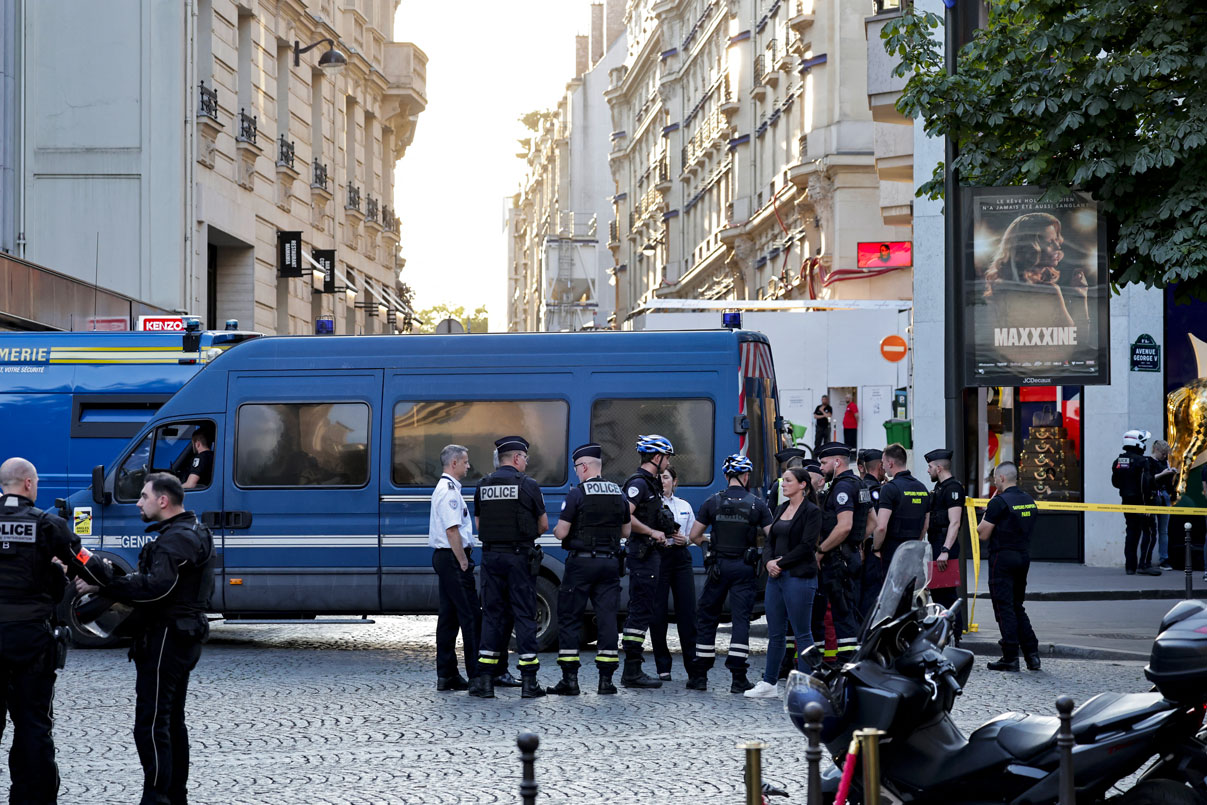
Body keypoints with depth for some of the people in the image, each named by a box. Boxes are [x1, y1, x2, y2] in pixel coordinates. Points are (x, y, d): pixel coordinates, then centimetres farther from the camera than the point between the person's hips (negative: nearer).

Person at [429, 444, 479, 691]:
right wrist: (463, 562, -17)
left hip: (444, 559, 11)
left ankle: (446, 675, 11)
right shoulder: (450, 491, -14)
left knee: (448, 615, 10)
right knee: (471, 615, -9)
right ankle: (476, 676, -8)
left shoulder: (442, 488, 19)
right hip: (453, 559, -11)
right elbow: (452, 531, -20)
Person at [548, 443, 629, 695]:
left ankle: (570, 679, -1)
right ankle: (606, 679, 2)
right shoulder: (618, 494, 8)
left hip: (581, 563, -5)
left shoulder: (577, 494, -10)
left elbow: (561, 532, -10)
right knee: (607, 618, 5)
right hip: (610, 562, 5)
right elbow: (626, 532, 16)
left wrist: (557, 529, 12)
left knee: (569, 618, 2)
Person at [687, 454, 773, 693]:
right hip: (744, 568, -1)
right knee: (741, 619, -1)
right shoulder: (757, 505, -3)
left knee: (707, 618, 10)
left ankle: (700, 675, 11)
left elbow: (694, 535, 2)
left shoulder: (712, 502, 0)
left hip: (718, 566, 1)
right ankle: (738, 678, -7)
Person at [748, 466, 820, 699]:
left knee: (802, 633, -4)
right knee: (775, 632, 10)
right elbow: (770, 540, 15)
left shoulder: (811, 512, -7)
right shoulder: (781, 509, 16)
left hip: (799, 577, -8)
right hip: (776, 576, 8)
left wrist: (781, 564, -14)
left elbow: (806, 546, -14)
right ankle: (769, 683, 15)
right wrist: (768, 561, -4)